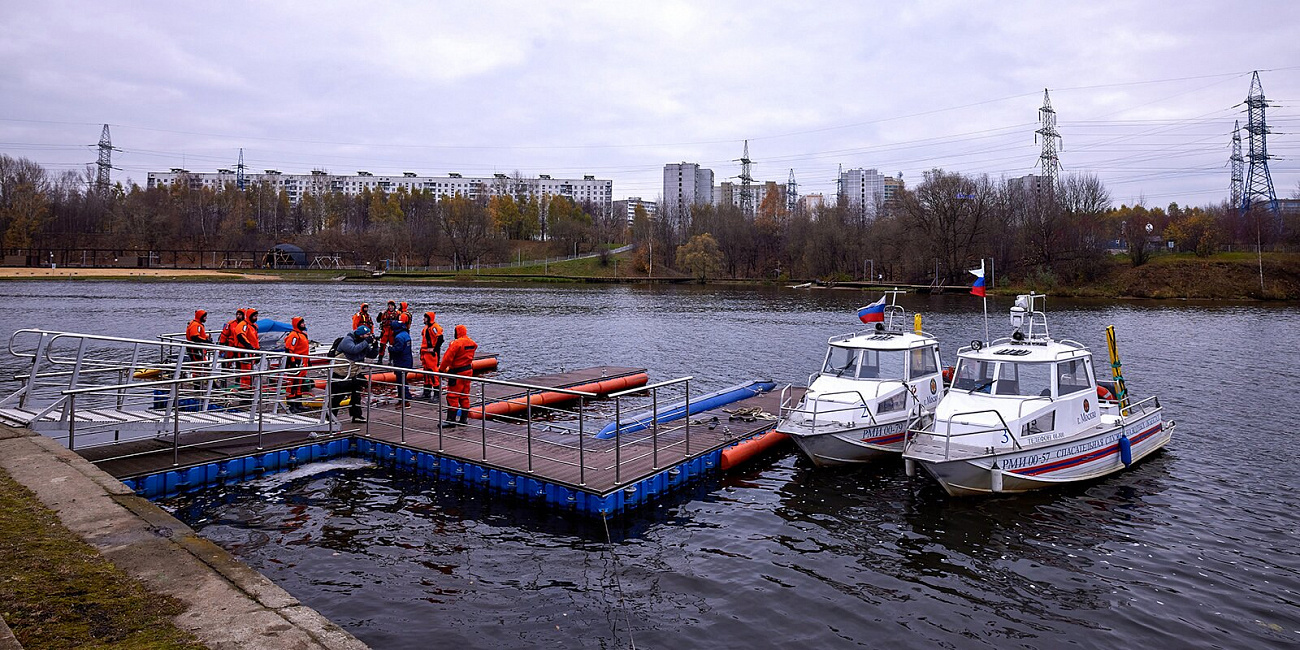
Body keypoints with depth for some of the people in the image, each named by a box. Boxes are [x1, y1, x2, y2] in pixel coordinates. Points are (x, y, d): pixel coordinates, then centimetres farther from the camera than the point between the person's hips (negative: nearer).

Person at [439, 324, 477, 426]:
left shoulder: (457, 343, -17)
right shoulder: (472, 343, 7)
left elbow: (448, 358, -16)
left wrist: (441, 369, -8)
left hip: (458, 372, -8)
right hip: (468, 371, 8)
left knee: (452, 396, -3)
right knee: (464, 396, 14)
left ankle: (451, 420, -3)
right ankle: (463, 419, 17)